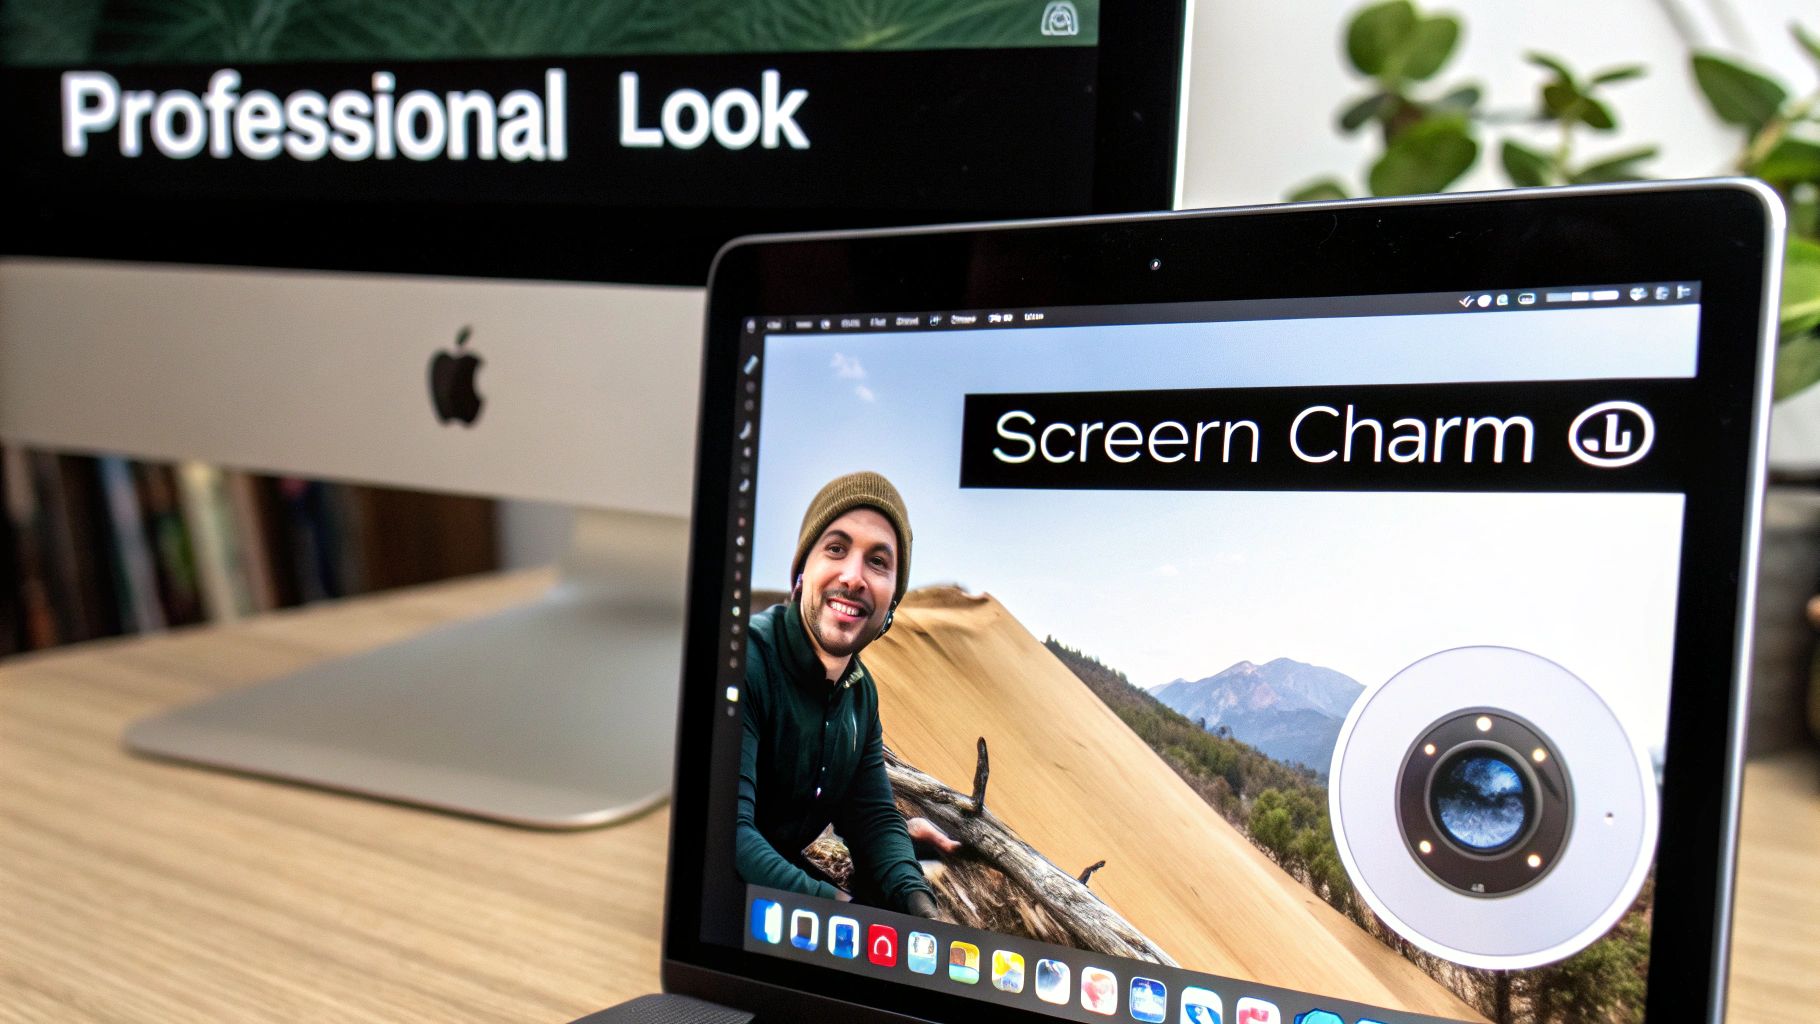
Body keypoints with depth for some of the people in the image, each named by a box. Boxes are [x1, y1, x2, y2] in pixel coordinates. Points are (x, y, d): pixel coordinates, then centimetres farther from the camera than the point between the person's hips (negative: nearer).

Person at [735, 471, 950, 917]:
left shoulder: (861, 692, 4)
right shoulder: (744, 660, -24)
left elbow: (874, 817, 4)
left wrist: (918, 902, -15)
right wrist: (839, 909, -36)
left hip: (788, 869, 8)